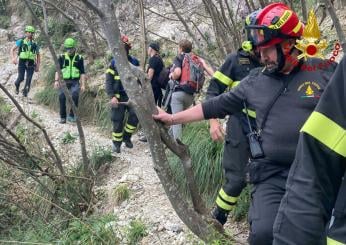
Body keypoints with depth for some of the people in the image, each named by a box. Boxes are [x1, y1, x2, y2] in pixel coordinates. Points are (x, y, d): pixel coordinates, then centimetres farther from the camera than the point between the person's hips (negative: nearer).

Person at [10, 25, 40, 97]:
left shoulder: (35, 44, 10)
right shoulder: (21, 41, 5)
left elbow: (38, 55, 17)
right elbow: (12, 49, 10)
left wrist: (38, 66, 9)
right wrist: (13, 58, -7)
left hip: (30, 63, 2)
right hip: (22, 62, -2)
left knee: (29, 78, -9)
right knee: (21, 78, -11)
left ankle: (25, 91, 4)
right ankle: (17, 85, 21)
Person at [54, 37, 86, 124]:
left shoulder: (79, 58, 8)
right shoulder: (62, 57, 10)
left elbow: (82, 73, 7)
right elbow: (57, 70, 5)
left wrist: (83, 84, -2)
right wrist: (56, 80, -11)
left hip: (75, 82, -1)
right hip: (64, 82, 1)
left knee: (75, 95, -28)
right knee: (62, 97, -22)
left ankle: (71, 116, -16)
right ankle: (62, 117, -7)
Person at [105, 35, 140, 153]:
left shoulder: (135, 62, 4)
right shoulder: (113, 63, -3)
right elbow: (108, 82, -6)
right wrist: (112, 97, -18)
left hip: (132, 95, 2)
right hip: (119, 97, -2)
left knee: (135, 116, -14)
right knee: (118, 121, 1)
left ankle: (127, 137, 9)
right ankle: (116, 143, 16)